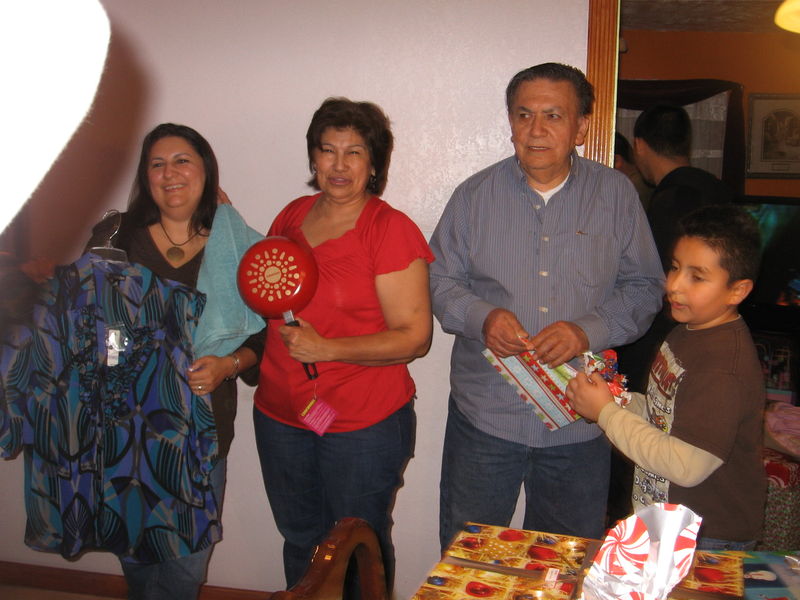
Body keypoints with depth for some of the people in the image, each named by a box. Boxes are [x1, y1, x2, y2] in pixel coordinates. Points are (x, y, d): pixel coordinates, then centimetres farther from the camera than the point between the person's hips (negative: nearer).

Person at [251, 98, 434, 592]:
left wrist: (326, 349, -22)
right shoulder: (293, 215, 5)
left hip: (364, 423, -5)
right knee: (300, 540, 22)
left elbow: (414, 337, -16)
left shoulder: (391, 229, -13)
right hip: (280, 416, 6)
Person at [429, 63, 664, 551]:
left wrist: (588, 330, -15)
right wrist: (481, 318, -16)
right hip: (485, 417, 0)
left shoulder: (616, 194, 1)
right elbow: (441, 281, 5)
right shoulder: (475, 194, 2)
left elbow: (644, 287, 2)